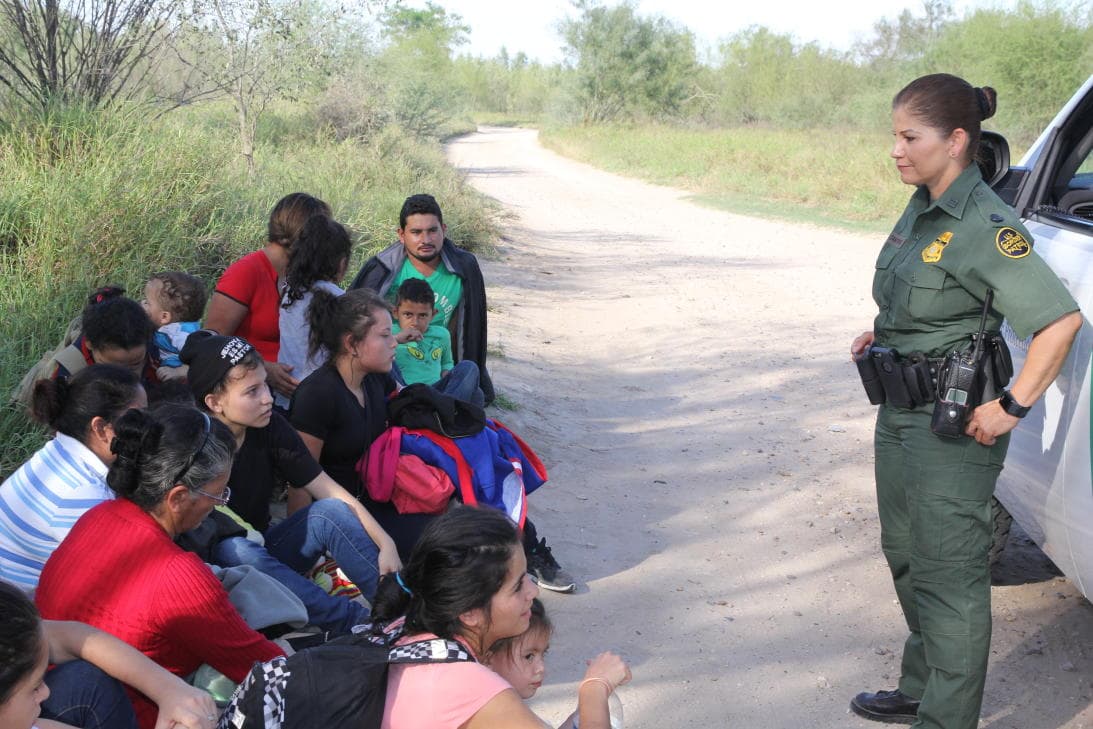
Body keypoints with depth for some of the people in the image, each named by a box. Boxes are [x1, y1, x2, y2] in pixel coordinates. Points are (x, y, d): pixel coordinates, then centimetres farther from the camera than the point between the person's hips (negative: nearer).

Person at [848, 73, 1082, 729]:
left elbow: (1063, 318, -27)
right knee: (907, 557, 22)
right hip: (901, 412, 10)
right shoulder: (922, 208, 6)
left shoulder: (986, 225, -21)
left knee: (948, 576, 1)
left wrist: (1012, 407, -24)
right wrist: (881, 336, 8)